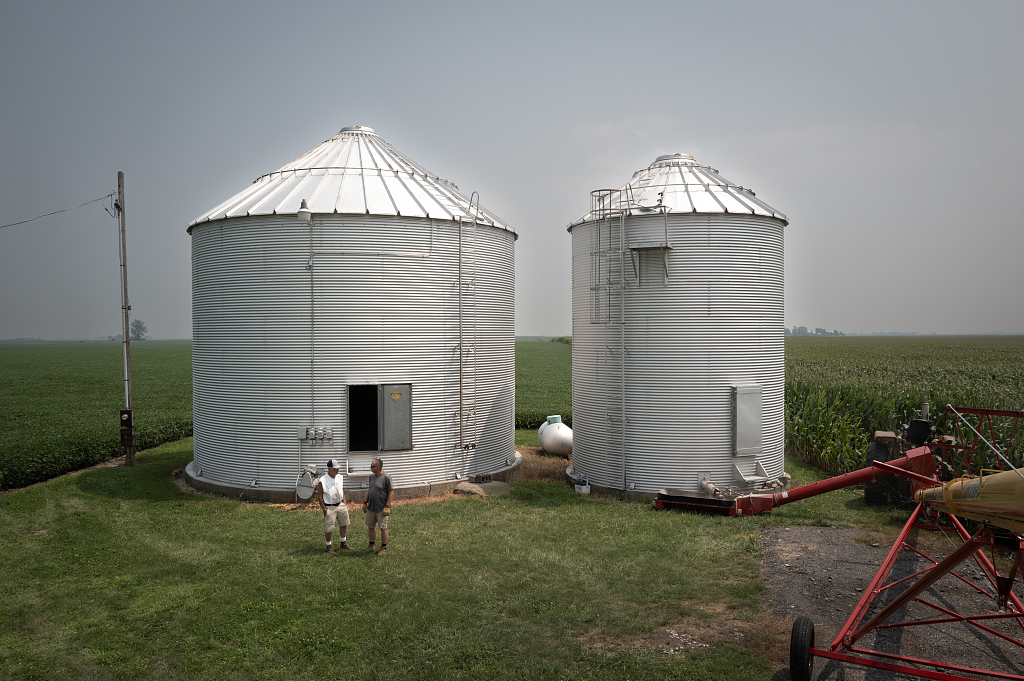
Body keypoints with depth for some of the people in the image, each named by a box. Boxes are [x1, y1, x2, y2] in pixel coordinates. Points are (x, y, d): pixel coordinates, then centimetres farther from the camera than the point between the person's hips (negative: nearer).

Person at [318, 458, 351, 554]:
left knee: (344, 524, 15)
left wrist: (344, 503, 12)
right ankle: (329, 546, 16)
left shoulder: (340, 477, 5)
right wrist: (324, 509, -12)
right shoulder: (322, 481, -14)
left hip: (340, 505, 6)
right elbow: (320, 495, -10)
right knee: (328, 529, -2)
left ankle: (343, 542, 34)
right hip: (329, 507, -6)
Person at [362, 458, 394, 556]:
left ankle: (384, 548, 16)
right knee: (371, 527, 13)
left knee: (383, 528, 3)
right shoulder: (372, 476, 7)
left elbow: (391, 492, -13)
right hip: (371, 507, 7)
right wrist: (365, 502, 16)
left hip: (381, 509, -7)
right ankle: (371, 547, 26)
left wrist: (387, 506, -16)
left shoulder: (386, 477, -15)